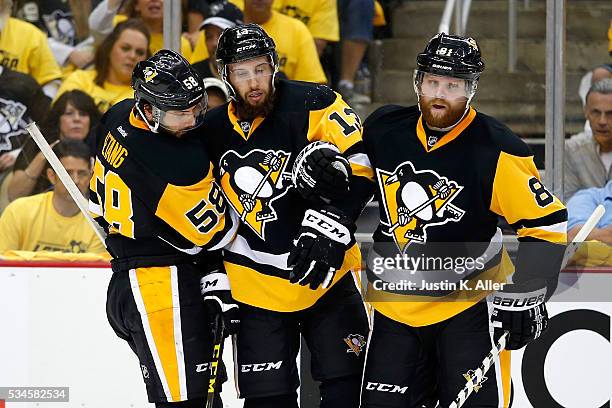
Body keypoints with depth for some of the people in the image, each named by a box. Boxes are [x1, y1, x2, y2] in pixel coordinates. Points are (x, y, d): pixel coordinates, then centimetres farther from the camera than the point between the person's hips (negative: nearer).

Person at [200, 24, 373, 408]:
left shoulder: (311, 104, -10)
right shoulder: (213, 133, 2)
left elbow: (360, 165, -17)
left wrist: (328, 225, -27)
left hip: (328, 278, -2)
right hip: (257, 292, 2)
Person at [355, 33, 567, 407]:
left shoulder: (495, 152, -15)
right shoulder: (383, 130, -2)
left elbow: (546, 222, -12)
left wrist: (523, 295, -15)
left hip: (469, 302, -4)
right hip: (394, 303, 4)